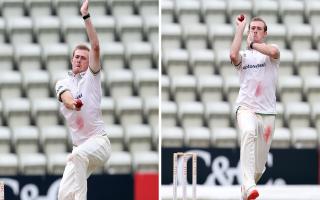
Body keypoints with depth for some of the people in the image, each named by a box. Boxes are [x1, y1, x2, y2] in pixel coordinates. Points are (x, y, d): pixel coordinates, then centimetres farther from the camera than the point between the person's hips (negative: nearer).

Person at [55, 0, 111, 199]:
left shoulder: (92, 77, 4)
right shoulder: (63, 83, 11)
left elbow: (95, 47, -10)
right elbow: (65, 98, -14)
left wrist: (86, 16, -17)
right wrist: (73, 104, -39)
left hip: (99, 142, -5)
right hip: (79, 146, 5)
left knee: (78, 156, -37)